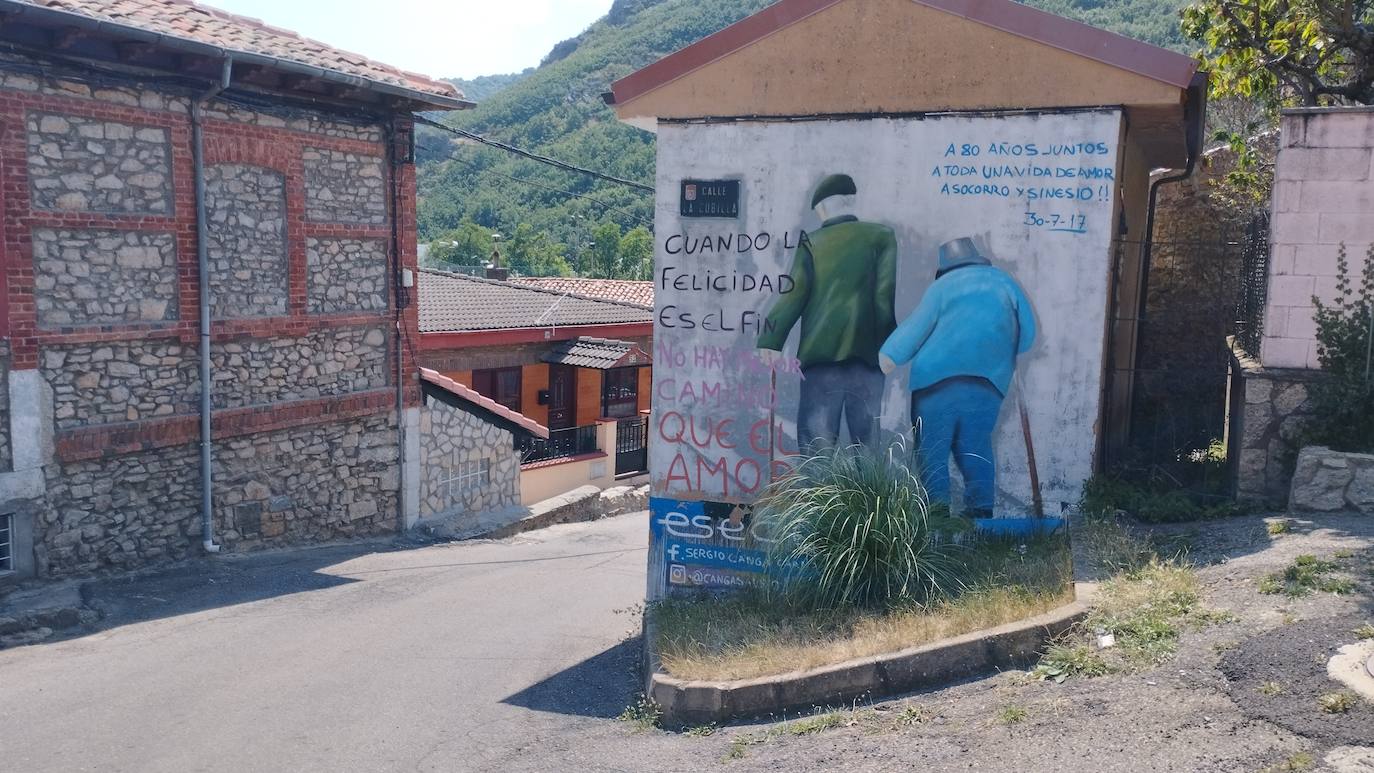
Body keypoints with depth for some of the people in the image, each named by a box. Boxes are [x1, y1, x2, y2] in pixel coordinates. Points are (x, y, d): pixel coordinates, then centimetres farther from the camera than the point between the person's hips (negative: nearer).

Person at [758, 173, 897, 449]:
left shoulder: (812, 243, 7)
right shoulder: (881, 236, 8)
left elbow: (793, 296, -2)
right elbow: (885, 294, -1)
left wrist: (769, 342, -3)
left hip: (821, 353, 0)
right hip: (867, 353, 1)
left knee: (815, 444, 0)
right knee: (868, 440, 4)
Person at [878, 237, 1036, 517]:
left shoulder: (943, 284, 8)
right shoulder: (1004, 282, 17)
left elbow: (915, 326, -3)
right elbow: (1027, 335, 12)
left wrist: (888, 357, -7)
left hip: (938, 378, -3)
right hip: (988, 380, 3)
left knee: (932, 448, 1)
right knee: (975, 448, 9)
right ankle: (980, 510, 5)